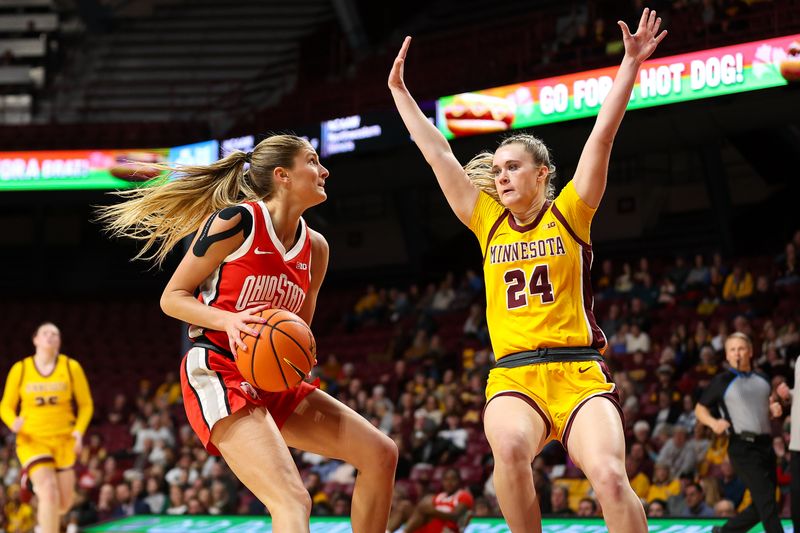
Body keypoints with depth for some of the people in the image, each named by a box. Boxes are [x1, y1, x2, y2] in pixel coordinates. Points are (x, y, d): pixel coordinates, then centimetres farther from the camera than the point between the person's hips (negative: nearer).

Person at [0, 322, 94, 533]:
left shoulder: (71, 367, 0)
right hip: (32, 440, -2)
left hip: (64, 441, 2)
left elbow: (86, 405, 6)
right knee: (50, 493, -22)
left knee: (63, 504, 5)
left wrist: (79, 431, -10)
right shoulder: (20, 369, -1)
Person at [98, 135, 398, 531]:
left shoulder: (315, 248, 10)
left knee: (380, 454, 5)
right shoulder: (236, 223, -10)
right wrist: (229, 320, -22)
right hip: (217, 376, -8)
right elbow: (172, 298, -6)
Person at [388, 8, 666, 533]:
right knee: (510, 447, -33)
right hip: (513, 376, 1)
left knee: (611, 477, -25)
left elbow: (603, 135, 1)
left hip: (579, 374, -1)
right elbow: (437, 154, 18)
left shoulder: (570, 213, 9)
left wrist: (631, 66, -6)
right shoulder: (488, 224, 15)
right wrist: (399, 91, 20)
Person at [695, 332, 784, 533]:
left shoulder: (762, 380, 17)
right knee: (766, 501, -15)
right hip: (743, 447, -6)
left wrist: (776, 409, 5)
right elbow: (700, 409, 7)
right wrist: (713, 422, -13)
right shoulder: (722, 381, 2)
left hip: (765, 444, 6)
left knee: (761, 508, 10)